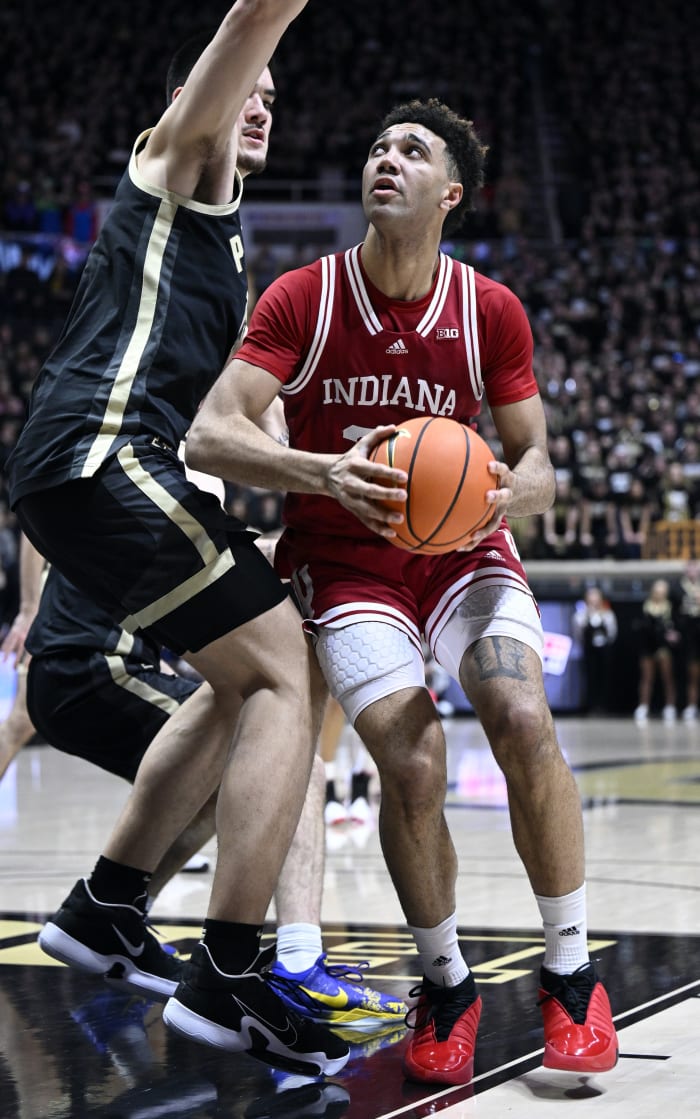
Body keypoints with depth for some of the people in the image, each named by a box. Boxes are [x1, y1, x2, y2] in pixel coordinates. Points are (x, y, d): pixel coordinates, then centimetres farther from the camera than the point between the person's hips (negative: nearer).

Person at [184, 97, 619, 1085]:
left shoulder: (490, 311, -7)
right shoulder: (303, 299, -12)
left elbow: (536, 466, 0)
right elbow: (208, 437, -19)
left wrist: (507, 495, -26)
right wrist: (324, 472, -37)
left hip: (463, 547, 1)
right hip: (347, 559, -1)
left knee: (524, 720, -25)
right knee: (412, 763, -23)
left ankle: (571, 975, -8)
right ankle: (446, 986, 1)